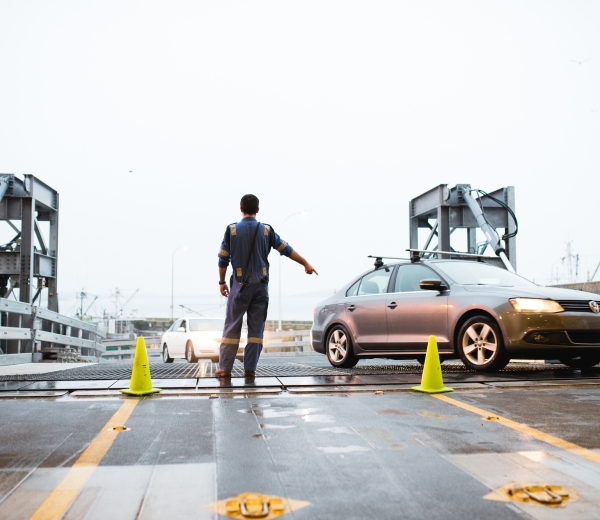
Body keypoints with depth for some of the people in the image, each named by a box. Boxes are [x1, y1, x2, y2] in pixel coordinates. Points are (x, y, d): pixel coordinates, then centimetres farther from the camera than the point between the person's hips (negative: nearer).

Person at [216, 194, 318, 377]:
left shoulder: (232, 230, -2)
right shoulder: (266, 230, 2)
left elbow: (223, 259, 1)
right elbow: (286, 249, 7)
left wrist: (222, 282, 12)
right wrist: (306, 264, 17)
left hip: (240, 285, -1)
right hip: (260, 285, 1)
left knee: (232, 326, 3)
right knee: (256, 328, 5)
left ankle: (225, 367, 2)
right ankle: (250, 368, 5)